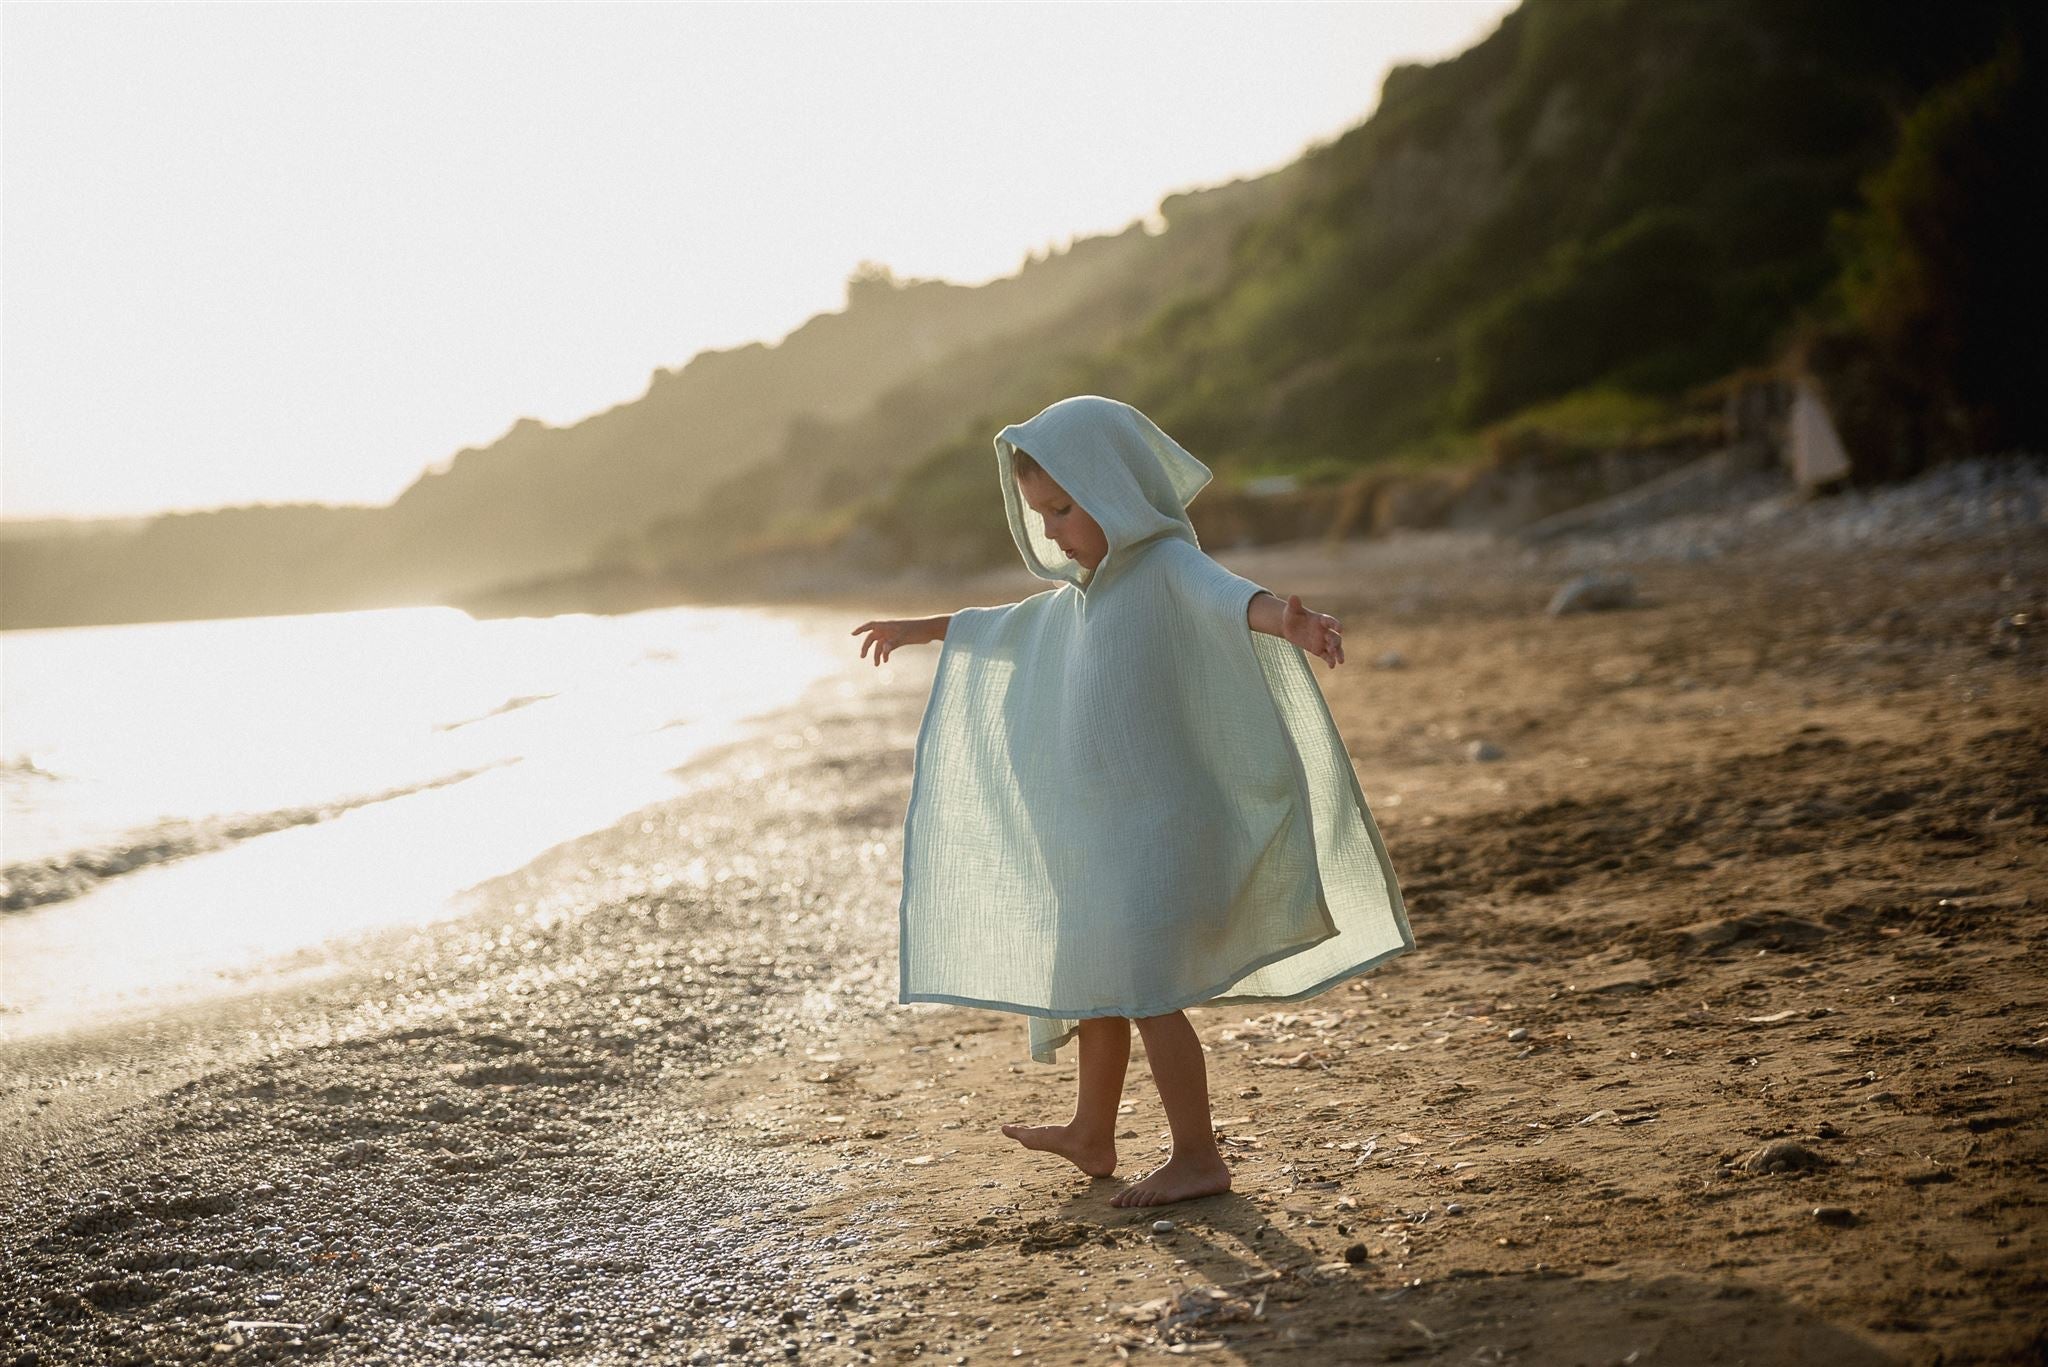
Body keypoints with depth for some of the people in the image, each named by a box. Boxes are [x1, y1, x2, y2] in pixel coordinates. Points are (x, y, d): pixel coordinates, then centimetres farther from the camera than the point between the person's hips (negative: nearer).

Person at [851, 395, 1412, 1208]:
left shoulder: (1167, 567, -14)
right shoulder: (1086, 593, 14)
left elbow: (1225, 596, -38)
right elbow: (1012, 627, 34)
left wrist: (1285, 619, -60)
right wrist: (924, 629, 47)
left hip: (1162, 820, -10)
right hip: (1101, 829, 10)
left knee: (1141, 986, -13)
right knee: (1096, 979, 21)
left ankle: (1198, 1157, -4)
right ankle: (1091, 1135, 37)